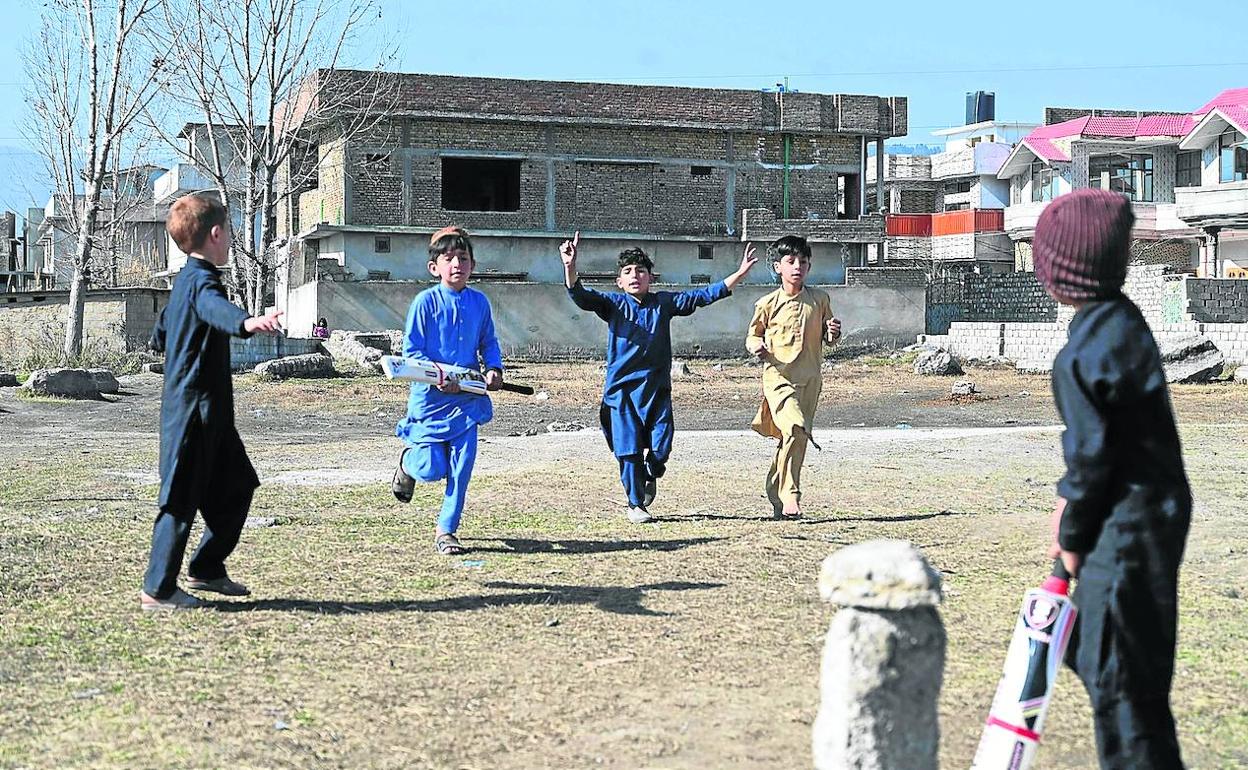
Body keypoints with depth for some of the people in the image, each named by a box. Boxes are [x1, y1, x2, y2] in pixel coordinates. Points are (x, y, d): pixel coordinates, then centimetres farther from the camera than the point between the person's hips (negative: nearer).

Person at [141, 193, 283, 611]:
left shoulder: (184, 280, 16)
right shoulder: (201, 280, -15)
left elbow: (159, 338, 28)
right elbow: (214, 306, -41)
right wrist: (246, 322, -61)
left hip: (209, 409, 10)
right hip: (194, 407, -10)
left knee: (236, 486, 14)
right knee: (182, 498, -4)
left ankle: (206, 569, 24)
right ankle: (157, 589, 3)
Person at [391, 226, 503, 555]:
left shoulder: (479, 302, 4)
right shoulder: (425, 301, -9)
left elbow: (489, 343, 15)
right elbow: (411, 350, -9)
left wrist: (494, 370, -5)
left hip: (467, 397, 3)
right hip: (430, 397, -3)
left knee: (461, 467, -2)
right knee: (433, 469, -2)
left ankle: (446, 531, 11)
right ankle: (409, 461, 35)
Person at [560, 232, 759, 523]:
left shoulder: (664, 302, 6)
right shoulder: (614, 304, 0)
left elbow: (706, 295, 6)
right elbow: (579, 295, -15)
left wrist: (740, 272, -1)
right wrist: (570, 267, -35)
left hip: (656, 388, 2)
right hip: (621, 388, -2)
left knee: (660, 449, 0)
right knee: (629, 450, -2)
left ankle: (649, 477, 34)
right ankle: (635, 504, 16)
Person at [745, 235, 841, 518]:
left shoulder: (820, 299, 7)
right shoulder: (768, 304, -1)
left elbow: (826, 338, 17)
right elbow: (752, 335, 10)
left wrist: (833, 333, -5)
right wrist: (756, 346, -12)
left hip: (809, 379, 4)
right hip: (778, 376, -4)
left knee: (790, 439, 9)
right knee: (796, 429, -25)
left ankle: (776, 499, 22)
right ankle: (790, 495, -18)